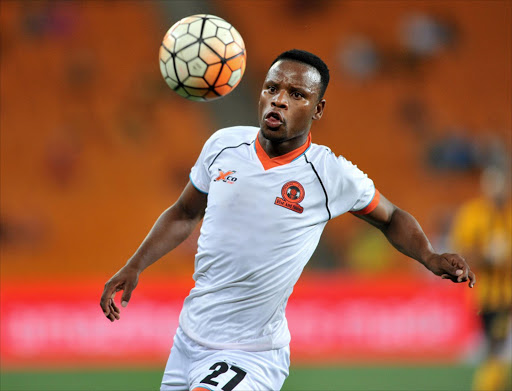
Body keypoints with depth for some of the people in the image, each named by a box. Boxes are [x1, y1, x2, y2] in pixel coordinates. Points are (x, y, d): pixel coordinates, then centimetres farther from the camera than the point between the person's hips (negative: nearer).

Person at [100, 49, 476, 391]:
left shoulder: (332, 176, -10)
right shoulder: (223, 145, 0)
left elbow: (392, 218, 8)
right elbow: (185, 214, 16)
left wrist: (431, 258, -10)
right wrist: (135, 266, 7)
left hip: (252, 358, -5)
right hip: (189, 340, 5)